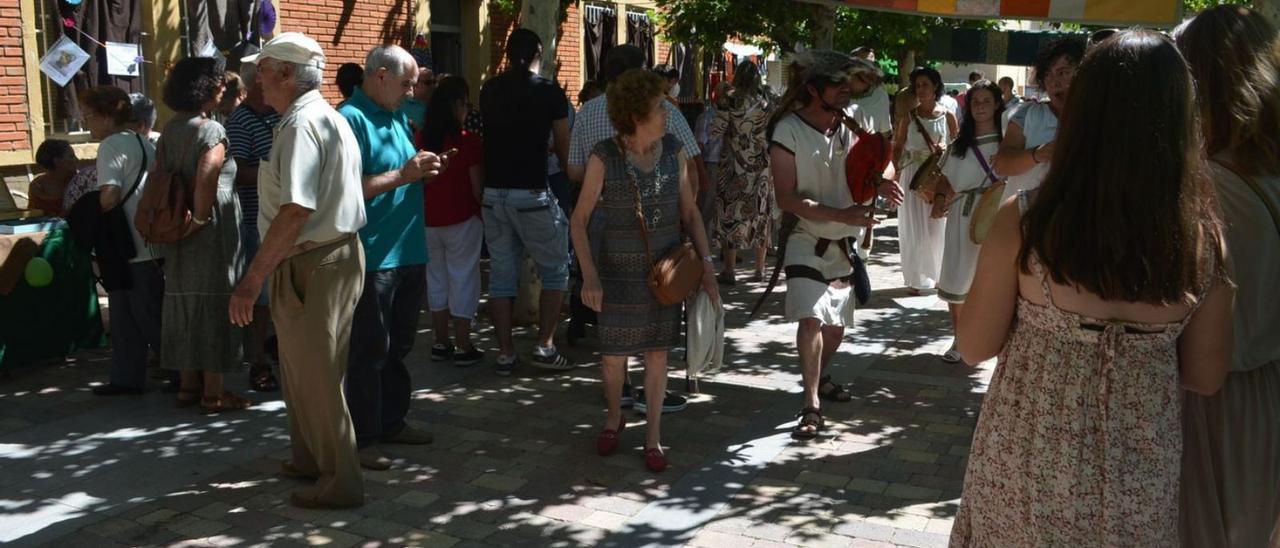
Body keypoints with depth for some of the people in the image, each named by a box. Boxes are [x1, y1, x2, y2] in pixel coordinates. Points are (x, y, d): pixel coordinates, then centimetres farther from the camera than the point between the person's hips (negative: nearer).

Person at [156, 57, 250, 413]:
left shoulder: (170, 130, 10)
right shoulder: (211, 129, -15)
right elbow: (206, 177, -27)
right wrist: (200, 217, -16)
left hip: (177, 233, 8)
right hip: (212, 231, -8)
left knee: (186, 301, 14)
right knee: (212, 303, -1)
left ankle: (188, 385, 22)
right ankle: (213, 393, 4)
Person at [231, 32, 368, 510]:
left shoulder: (302, 124, -18)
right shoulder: (327, 118, 15)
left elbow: (295, 211, -27)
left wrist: (252, 280, -25)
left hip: (312, 266, -10)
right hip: (332, 254, 10)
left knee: (316, 376, 1)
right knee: (303, 369, 22)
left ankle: (340, 482, 13)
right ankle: (310, 458, 38)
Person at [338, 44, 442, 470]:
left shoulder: (398, 116, 14)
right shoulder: (352, 119, -13)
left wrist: (422, 171, 2)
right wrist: (403, 175, -21)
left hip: (409, 252, 9)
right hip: (373, 256, -9)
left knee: (398, 346, 18)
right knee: (369, 350, -2)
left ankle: (392, 421, 30)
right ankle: (361, 438, 7)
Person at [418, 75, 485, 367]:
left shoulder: (421, 139, -2)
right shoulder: (468, 141, -14)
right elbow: (477, 187, -12)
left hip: (428, 220, 5)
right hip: (462, 220, -5)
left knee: (436, 277, 15)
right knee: (463, 278, 4)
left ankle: (441, 343, 22)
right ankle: (463, 347, 6)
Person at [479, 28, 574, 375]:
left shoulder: (489, 90, 8)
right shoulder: (550, 92, -4)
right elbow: (563, 148, 1)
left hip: (493, 193, 4)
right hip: (531, 194, -4)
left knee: (501, 275, 9)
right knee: (555, 270, 9)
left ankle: (505, 353, 10)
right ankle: (545, 346, 3)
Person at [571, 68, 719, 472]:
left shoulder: (673, 152, -4)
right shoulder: (604, 158, -14)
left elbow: (689, 211, 4)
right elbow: (580, 219, -8)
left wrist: (706, 264, -4)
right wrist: (589, 274, -18)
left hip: (664, 266, 2)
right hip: (618, 268, -2)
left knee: (657, 350, 6)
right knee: (614, 353, 5)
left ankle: (653, 436, 21)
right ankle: (614, 417, 34)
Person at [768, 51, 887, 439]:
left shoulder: (848, 128, 3)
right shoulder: (788, 131, -14)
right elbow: (787, 199, -18)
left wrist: (877, 183, -16)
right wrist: (841, 214, -27)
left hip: (843, 244, 6)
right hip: (807, 241, -6)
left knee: (837, 324, 16)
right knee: (811, 318, -19)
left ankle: (820, 378, 41)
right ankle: (811, 406, -11)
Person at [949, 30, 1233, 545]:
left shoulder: (1024, 223, -19)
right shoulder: (1203, 238, -13)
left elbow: (975, 346, -7)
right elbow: (1205, 377, -1)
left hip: (1028, 467, -2)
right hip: (1141, 479, 2)